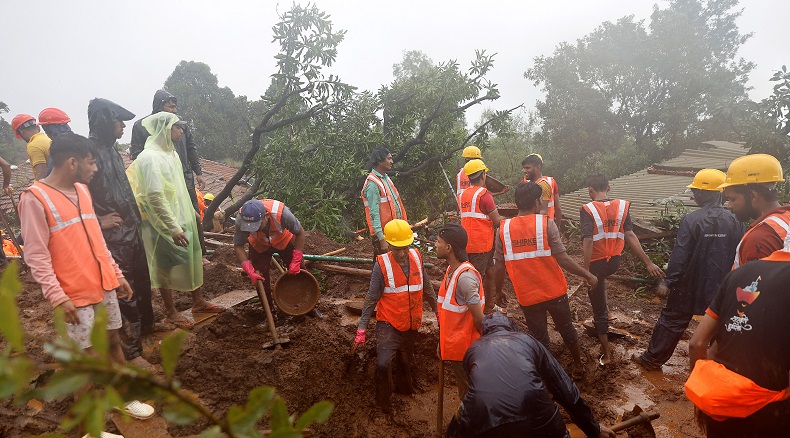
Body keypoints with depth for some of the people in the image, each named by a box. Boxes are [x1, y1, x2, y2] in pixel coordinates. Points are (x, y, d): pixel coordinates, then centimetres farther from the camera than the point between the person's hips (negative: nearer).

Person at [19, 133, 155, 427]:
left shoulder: (82, 190, 8)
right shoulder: (34, 198, -14)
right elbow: (36, 255, -16)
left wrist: (117, 274, 15)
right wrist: (57, 296, -21)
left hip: (104, 285, 7)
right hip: (75, 295, -7)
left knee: (114, 342, 17)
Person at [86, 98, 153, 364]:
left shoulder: (112, 151, 10)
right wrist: (98, 220, -18)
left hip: (131, 231, 9)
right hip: (112, 237, -9)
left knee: (141, 281, 22)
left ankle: (145, 326, 42)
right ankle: (131, 351, 12)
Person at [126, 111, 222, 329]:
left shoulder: (170, 153, 8)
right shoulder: (150, 158, -21)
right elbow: (155, 198, -26)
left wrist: (191, 212, 22)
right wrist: (173, 228, -27)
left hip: (181, 218, 9)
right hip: (163, 223, -9)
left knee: (192, 258, 15)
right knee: (166, 266, 4)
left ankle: (198, 301, 30)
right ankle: (171, 312, 19)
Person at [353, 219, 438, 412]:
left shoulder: (417, 257, -8)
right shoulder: (382, 264, -19)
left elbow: (426, 287, 7)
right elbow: (371, 298, -14)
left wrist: (437, 309, 13)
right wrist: (361, 329, -14)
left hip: (411, 323, 4)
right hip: (388, 324, -4)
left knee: (406, 360, 23)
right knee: (383, 363, -17)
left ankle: (405, 388, 52)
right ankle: (383, 401, 11)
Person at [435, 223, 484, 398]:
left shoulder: (465, 276, -27)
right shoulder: (452, 269, 3)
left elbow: (479, 318, -23)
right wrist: (441, 343, 13)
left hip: (465, 349, -8)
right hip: (453, 346, 9)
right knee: (463, 390, 24)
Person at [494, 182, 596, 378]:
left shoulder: (504, 229, -8)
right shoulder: (546, 223, -13)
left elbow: (499, 267, -5)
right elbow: (563, 259, -16)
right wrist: (588, 275, -4)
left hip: (527, 296, 0)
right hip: (554, 291, 0)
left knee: (539, 337, 15)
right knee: (566, 328, 24)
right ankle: (578, 365, 44)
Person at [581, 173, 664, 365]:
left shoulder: (587, 210, -16)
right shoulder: (622, 206, -3)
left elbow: (588, 241, -23)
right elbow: (630, 236, -9)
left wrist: (586, 272, -21)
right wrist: (648, 263, -7)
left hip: (596, 263, -5)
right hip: (614, 262, 5)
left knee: (599, 309, 8)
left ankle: (606, 353, 16)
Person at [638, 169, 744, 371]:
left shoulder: (691, 220, -17)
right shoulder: (734, 221, -5)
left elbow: (680, 256, -18)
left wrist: (668, 282, -11)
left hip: (690, 285, -3)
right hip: (721, 287, 3)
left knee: (672, 320, 9)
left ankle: (652, 359, 19)